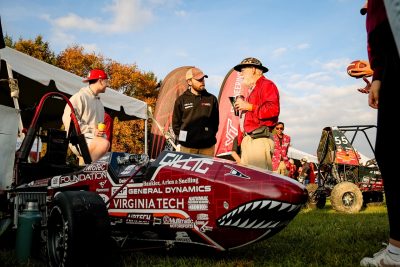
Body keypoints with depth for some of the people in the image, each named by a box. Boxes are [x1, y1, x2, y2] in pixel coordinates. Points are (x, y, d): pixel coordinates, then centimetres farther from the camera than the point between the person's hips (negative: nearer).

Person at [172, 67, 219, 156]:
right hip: (187, 147, -1)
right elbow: (176, 122, 8)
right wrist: (181, 138, 4)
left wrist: (211, 135, 7)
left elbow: (216, 121, 12)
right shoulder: (182, 100, 2)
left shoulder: (211, 99, 5)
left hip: (208, 146, 1)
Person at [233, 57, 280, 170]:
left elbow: (273, 109, -17)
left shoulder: (267, 85, 0)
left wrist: (249, 107, -12)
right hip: (247, 140, 10)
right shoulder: (252, 90, 29)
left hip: (260, 139, -10)